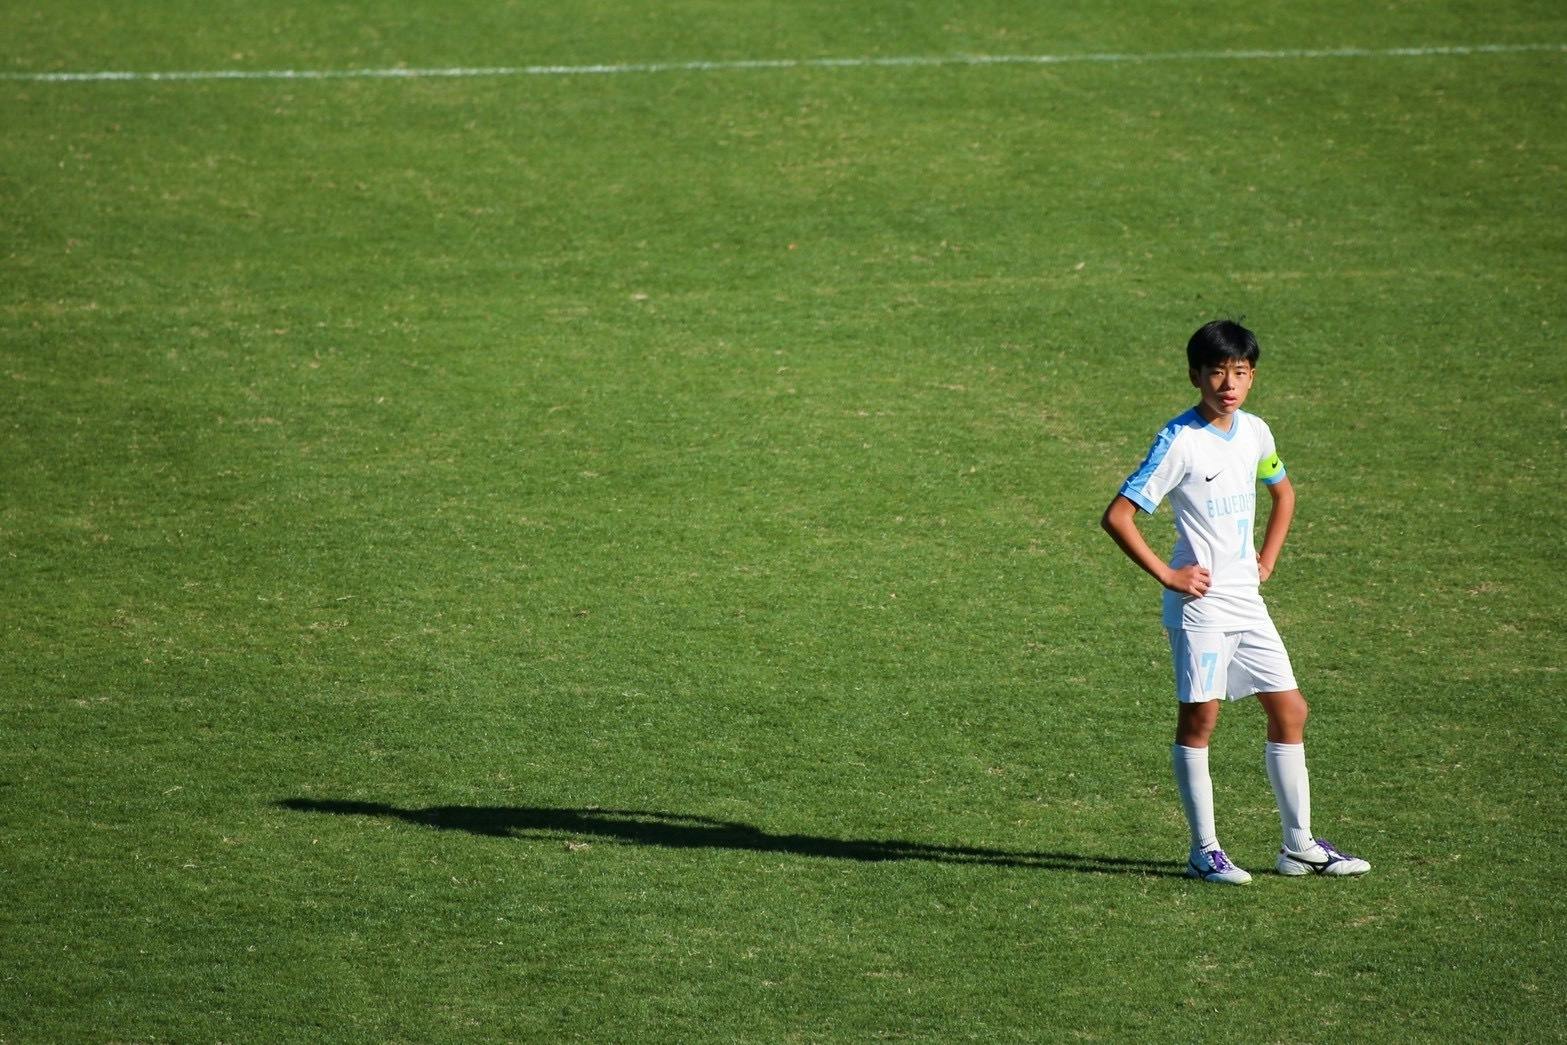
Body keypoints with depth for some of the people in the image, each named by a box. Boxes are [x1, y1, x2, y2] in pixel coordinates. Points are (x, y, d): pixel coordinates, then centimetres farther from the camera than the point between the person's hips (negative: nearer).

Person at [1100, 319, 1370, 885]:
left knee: (1290, 711, 7)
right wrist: (1165, 574, -15)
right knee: (1198, 719, -1)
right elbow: (1117, 516, -17)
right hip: (1200, 603, -7)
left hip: (1246, 600, 7)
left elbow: (1283, 492, 27)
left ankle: (1299, 845, 16)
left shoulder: (1254, 432, 6)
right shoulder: (1180, 441, -14)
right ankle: (1204, 850, 6)